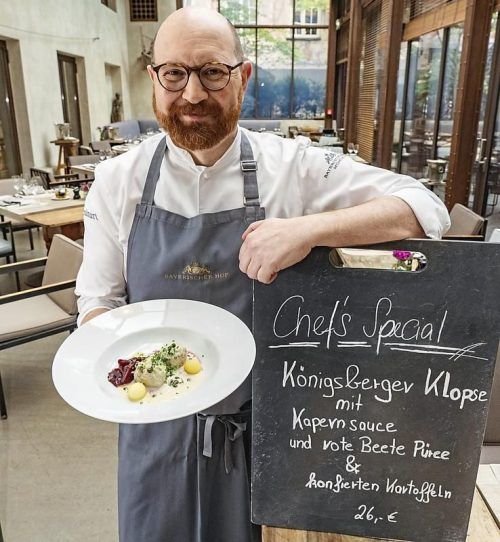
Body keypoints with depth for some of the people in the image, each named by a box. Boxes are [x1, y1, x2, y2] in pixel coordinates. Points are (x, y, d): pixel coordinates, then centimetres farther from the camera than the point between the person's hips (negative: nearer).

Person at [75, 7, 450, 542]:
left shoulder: (293, 166, -13)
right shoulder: (116, 181, -8)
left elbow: (425, 208, -16)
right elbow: (98, 302, 0)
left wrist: (308, 228, -32)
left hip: (262, 423, -1)